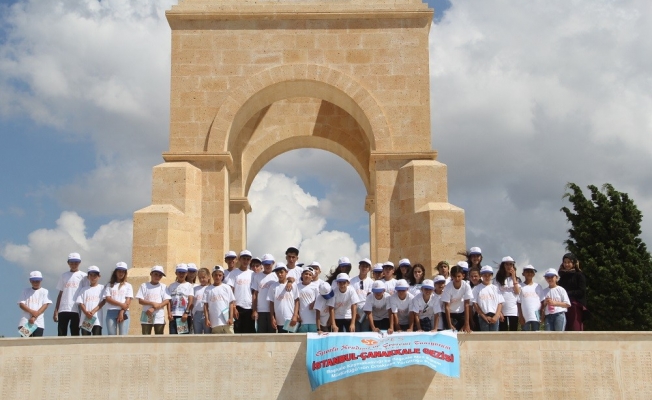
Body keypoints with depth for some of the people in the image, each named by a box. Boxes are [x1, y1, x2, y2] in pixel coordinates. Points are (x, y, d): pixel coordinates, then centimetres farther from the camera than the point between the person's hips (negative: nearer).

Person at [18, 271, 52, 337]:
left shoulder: (44, 291, 8)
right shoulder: (26, 291, 12)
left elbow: (45, 305, -3)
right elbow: (21, 304, 3)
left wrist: (35, 317, -13)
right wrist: (32, 312, -14)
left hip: (38, 322, -1)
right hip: (25, 321, 1)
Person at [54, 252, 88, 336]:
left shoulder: (83, 276, 7)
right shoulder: (64, 275, 15)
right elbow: (60, 294, 15)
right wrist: (56, 311, 9)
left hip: (76, 310, -3)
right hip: (63, 310, 3)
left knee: (75, 335, -1)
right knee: (61, 335, -1)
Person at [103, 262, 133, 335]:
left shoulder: (128, 285, 13)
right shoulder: (109, 285, 13)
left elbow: (128, 301, 2)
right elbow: (108, 299, -1)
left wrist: (122, 312, -11)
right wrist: (121, 304, -12)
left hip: (124, 313, -1)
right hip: (111, 312, 1)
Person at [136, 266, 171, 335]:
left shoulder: (163, 287, 6)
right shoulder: (144, 286, 5)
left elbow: (166, 301, -4)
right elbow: (140, 301, -2)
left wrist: (153, 308, -14)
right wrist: (152, 303, -17)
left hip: (159, 316, 0)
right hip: (146, 316, 0)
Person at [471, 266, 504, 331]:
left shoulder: (495, 288, 9)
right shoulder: (477, 288, 2)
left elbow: (500, 303, 6)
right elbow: (475, 304, -1)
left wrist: (496, 316, -8)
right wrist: (484, 317, -6)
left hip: (494, 317, 2)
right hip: (483, 317, -2)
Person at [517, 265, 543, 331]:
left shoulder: (538, 286, 8)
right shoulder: (520, 287, 1)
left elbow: (542, 301, 8)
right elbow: (519, 303, 0)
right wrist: (520, 316, -5)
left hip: (536, 316, 1)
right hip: (525, 317, -1)